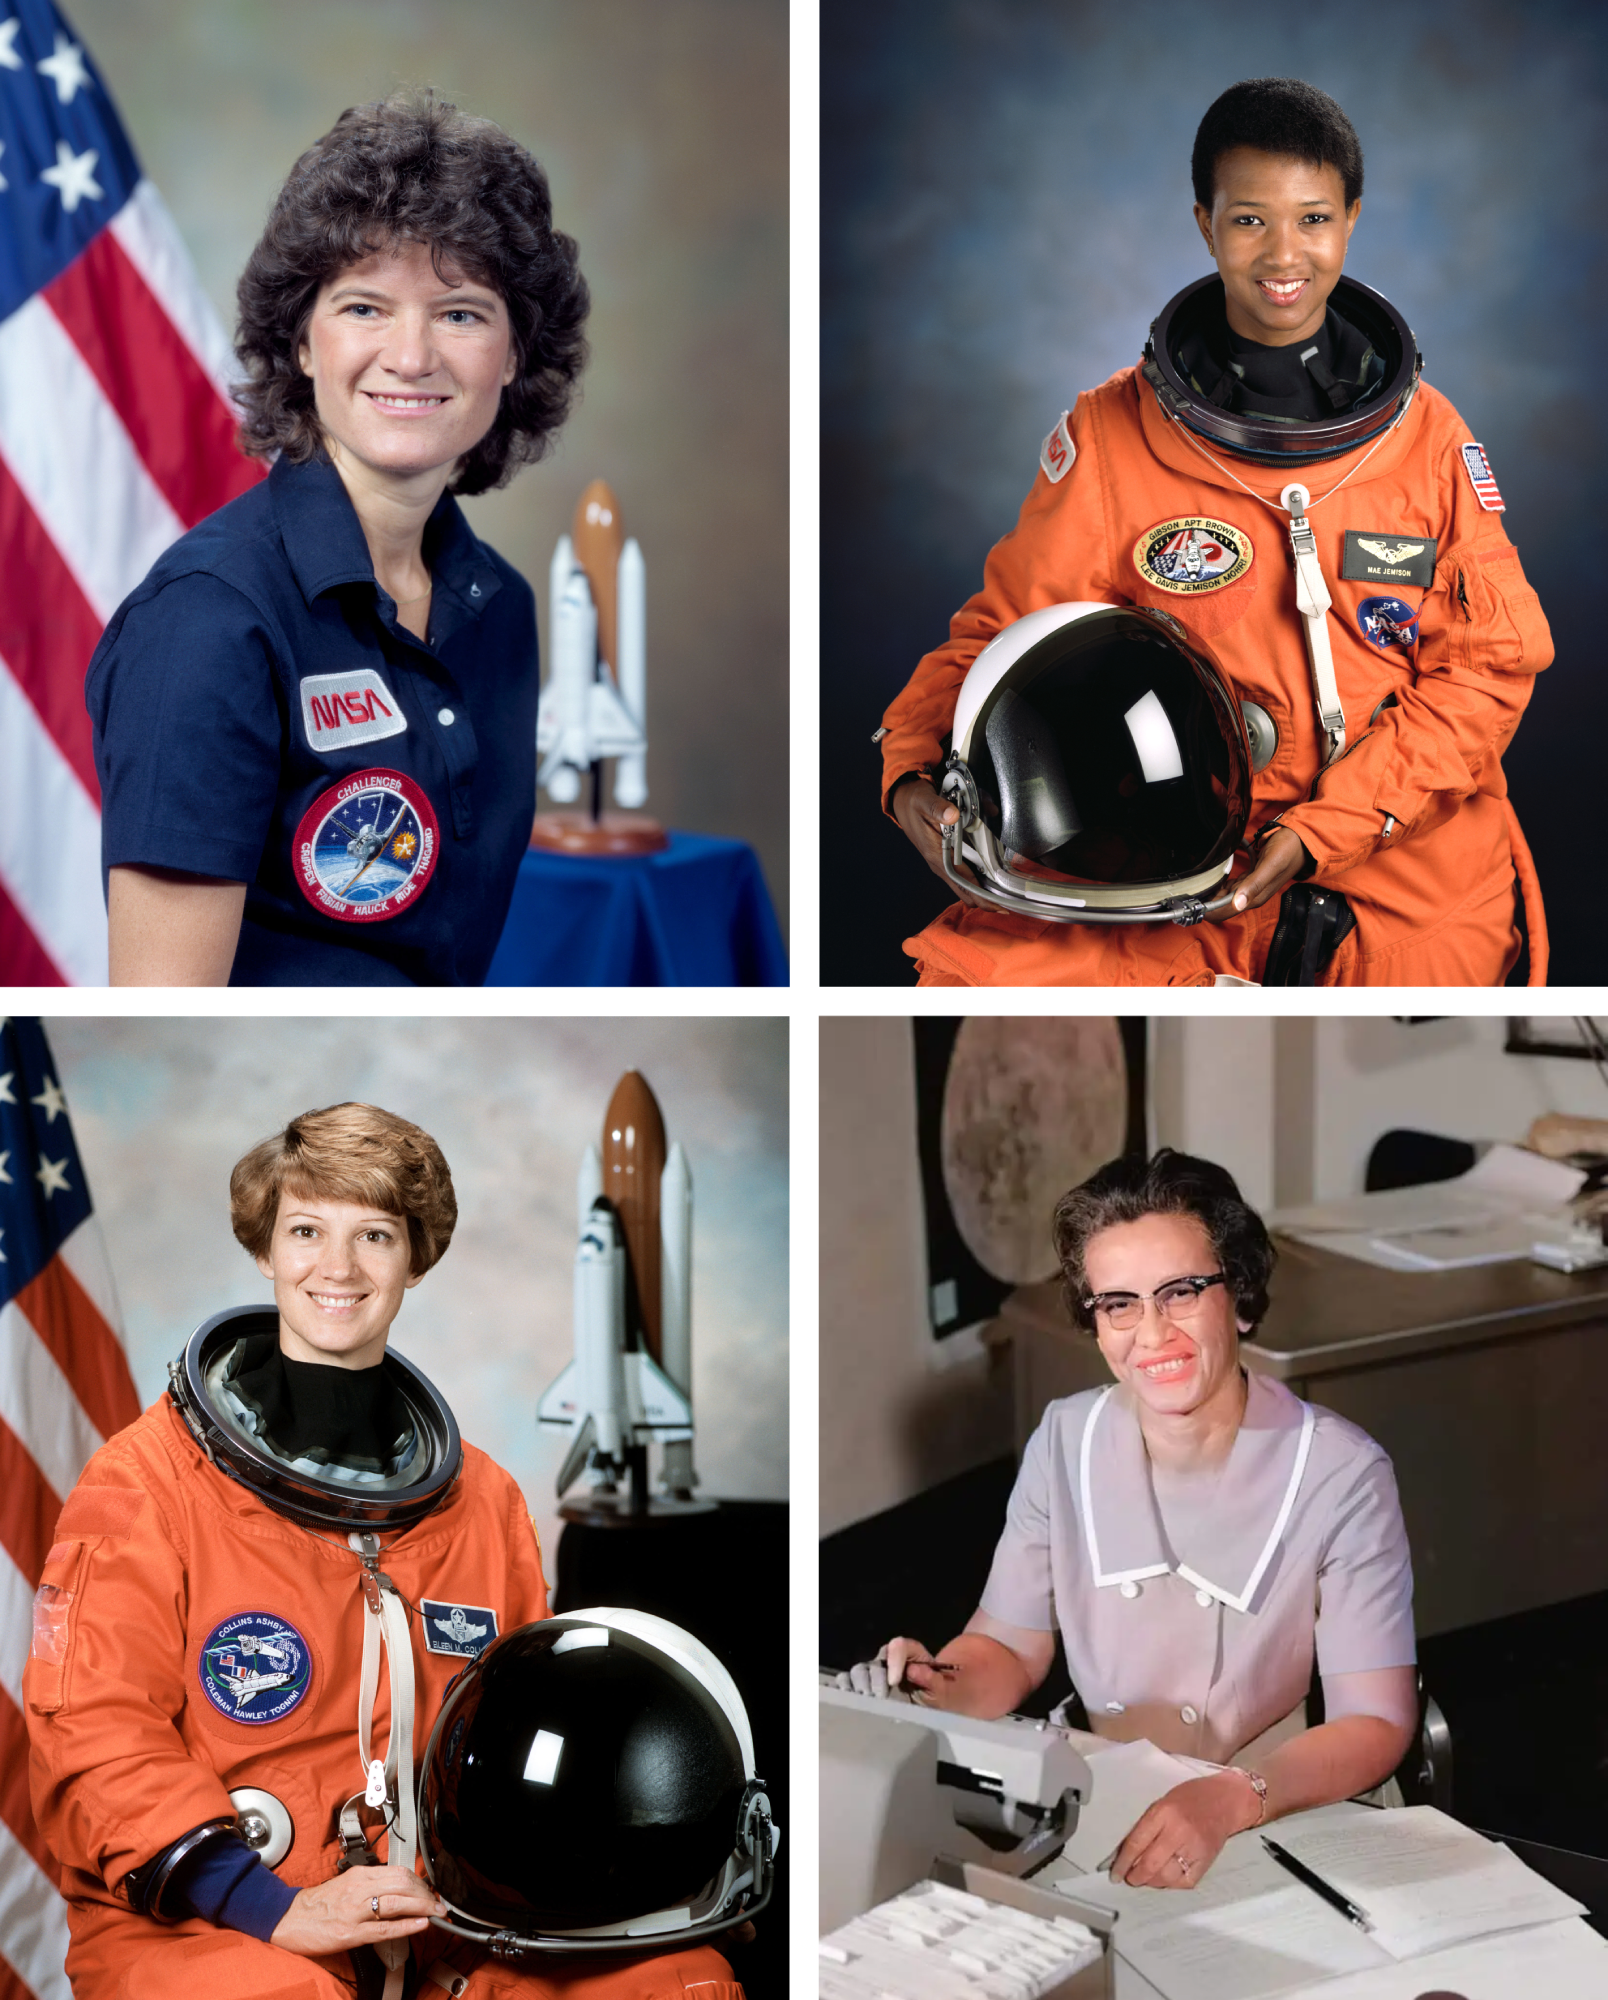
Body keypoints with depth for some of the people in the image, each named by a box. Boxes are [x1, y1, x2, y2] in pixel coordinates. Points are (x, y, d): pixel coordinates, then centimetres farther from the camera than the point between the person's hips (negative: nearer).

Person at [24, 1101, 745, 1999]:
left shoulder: (484, 1500, 16)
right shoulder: (145, 1484, 0)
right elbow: (95, 1739, -8)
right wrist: (279, 1909, -20)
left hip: (435, 1918, 5)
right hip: (186, 1923, -5)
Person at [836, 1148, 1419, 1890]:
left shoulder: (1340, 1472, -12)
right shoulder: (1065, 1440, 0)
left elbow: (1376, 1723, -14)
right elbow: (1009, 1646, 7)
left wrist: (1232, 1799, -32)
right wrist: (939, 1691, -16)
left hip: (1291, 1822, -3)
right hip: (1100, 1808, 3)